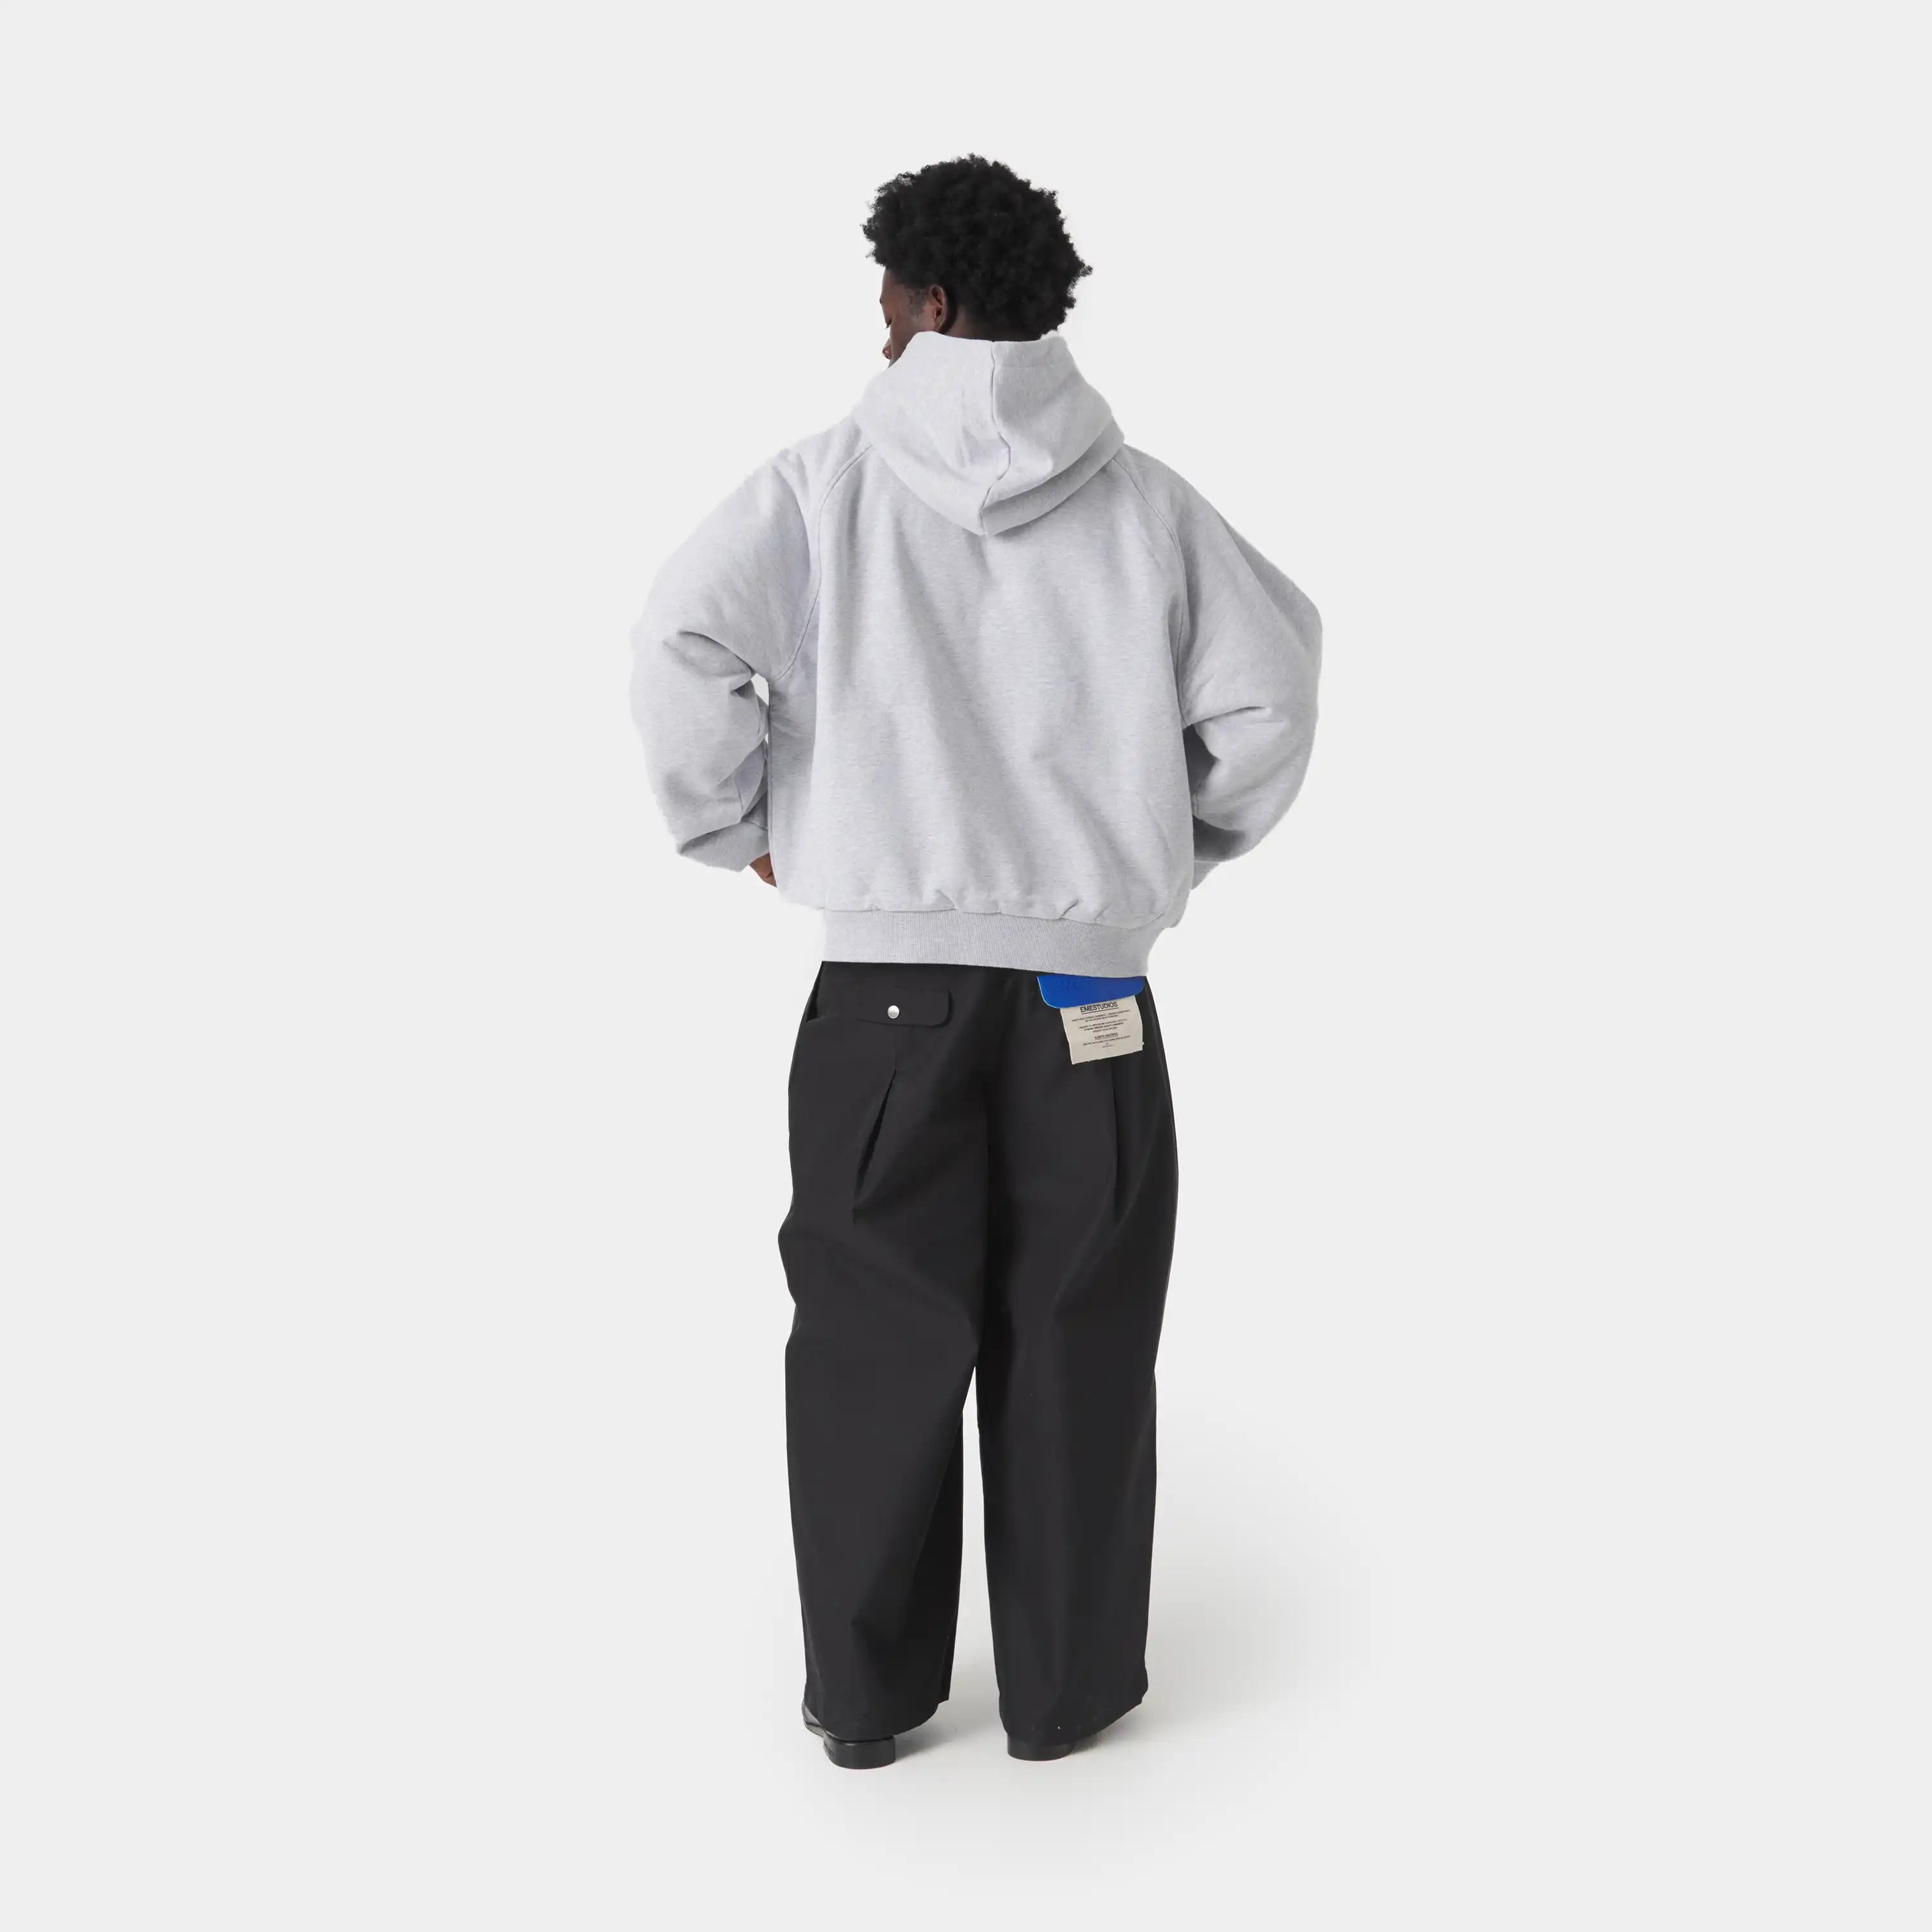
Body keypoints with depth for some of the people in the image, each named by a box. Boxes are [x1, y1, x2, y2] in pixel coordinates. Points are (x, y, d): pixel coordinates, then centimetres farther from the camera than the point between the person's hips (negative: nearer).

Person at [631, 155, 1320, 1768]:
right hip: (1091, 985, 1)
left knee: (877, 1345, 10)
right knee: (1074, 1347, 11)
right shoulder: (1147, 501, 4)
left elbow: (685, 642, -12)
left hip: (886, 983, -1)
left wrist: (740, 828, 1)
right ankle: (1069, 1685, 23)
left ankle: (868, 1692, 22)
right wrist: (1187, 840, 15)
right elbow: (1272, 684, 2)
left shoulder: (829, 481, -1)